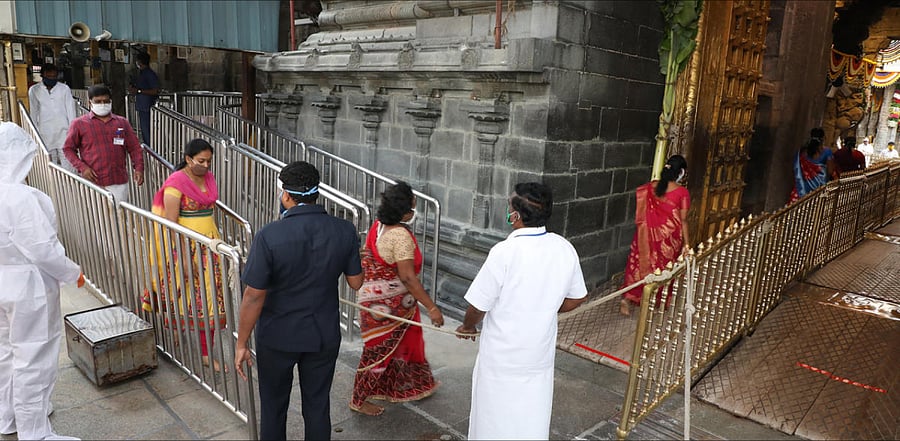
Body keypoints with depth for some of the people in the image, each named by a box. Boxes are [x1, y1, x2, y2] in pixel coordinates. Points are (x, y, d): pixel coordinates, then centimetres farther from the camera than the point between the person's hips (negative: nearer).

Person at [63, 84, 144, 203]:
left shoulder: (122, 123, 14)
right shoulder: (79, 123, 7)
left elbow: (134, 148, 12)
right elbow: (68, 148, 9)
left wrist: (138, 168, -2)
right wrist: (82, 167, -7)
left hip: (119, 181, 2)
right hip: (93, 180, -2)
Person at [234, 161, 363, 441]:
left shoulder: (269, 236, -23)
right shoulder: (344, 231, -13)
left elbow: (254, 296, -18)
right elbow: (356, 283, -2)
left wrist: (241, 344, -6)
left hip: (278, 337, -2)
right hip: (324, 335, 3)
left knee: (273, 407, 20)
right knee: (318, 405, 19)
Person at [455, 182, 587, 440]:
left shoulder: (505, 251, -24)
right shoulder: (565, 249, -6)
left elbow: (479, 305, -16)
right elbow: (576, 298, 7)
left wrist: (467, 326, 5)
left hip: (502, 357, -5)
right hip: (540, 354, 5)